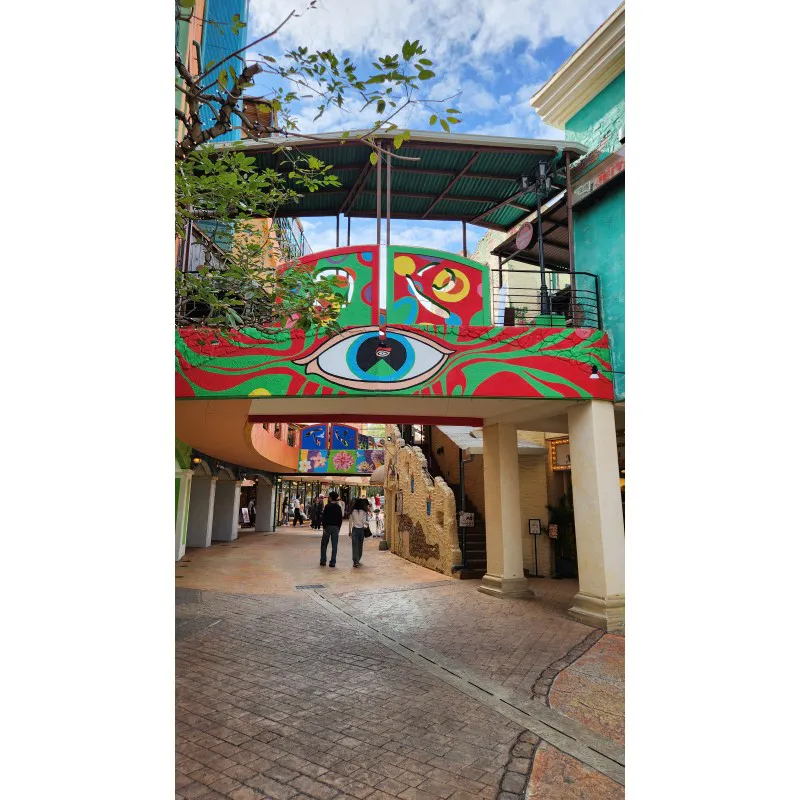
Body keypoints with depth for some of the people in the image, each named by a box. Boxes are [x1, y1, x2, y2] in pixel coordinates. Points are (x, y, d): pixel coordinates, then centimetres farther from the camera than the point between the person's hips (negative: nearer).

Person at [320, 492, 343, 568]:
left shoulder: (327, 506, -9)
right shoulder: (339, 507, 4)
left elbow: (324, 518, -12)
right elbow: (340, 518, 8)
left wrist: (324, 527, -9)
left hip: (328, 527, -3)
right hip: (336, 527, 3)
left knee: (324, 545, 10)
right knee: (334, 546, 4)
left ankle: (323, 561, 11)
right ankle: (333, 562, 3)